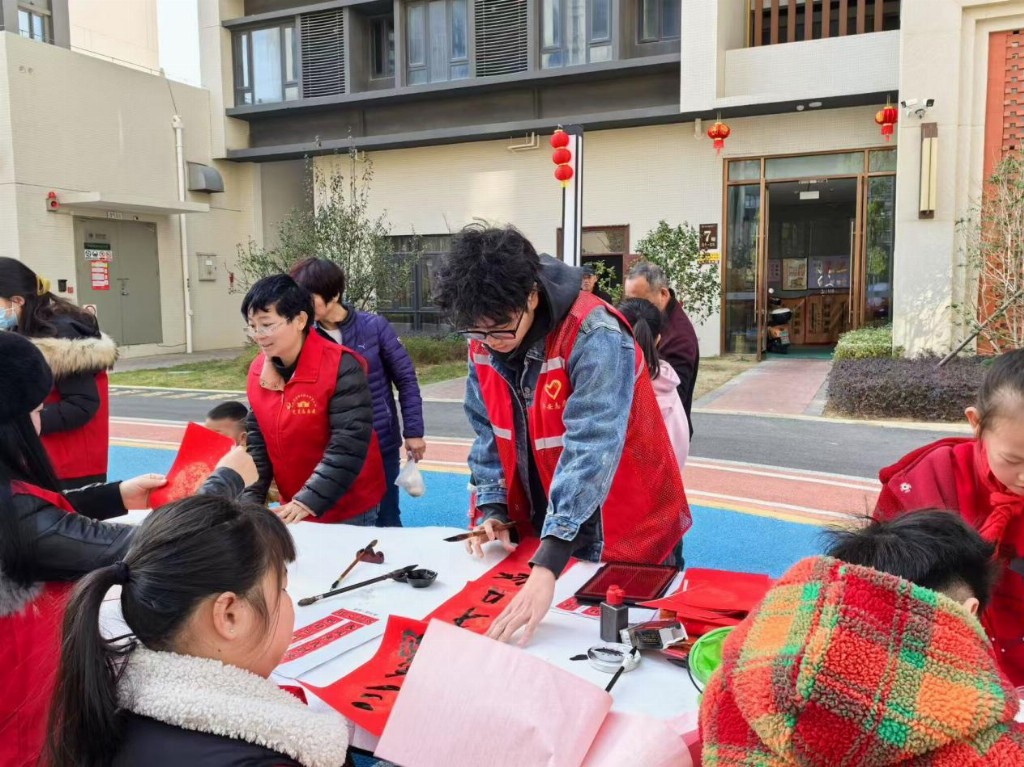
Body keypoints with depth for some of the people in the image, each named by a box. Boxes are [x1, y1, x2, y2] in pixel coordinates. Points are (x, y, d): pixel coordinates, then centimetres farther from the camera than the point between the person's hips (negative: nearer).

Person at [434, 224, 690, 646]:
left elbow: (590, 448, -37)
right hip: (537, 532, 6)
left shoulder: (595, 338, -29)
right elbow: (488, 432, 4)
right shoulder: (483, 344, -7)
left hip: (619, 535, -5)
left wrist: (546, 566, -44)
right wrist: (492, 509, -9)